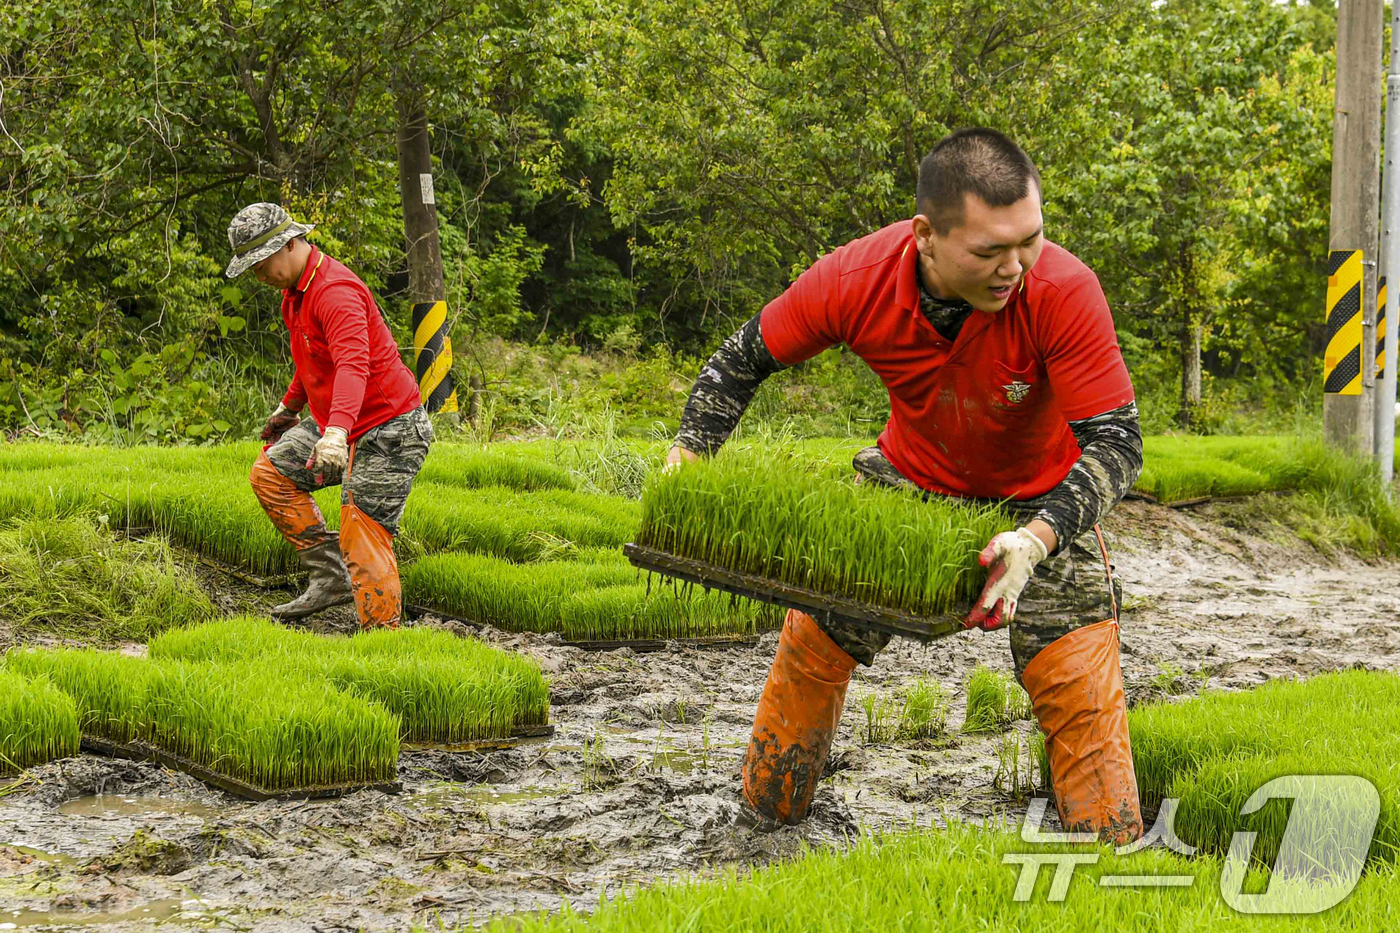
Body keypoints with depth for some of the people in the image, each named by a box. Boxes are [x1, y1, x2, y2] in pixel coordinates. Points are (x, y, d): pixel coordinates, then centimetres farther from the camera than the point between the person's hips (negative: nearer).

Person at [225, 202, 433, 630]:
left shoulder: (335, 290, -23)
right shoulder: (295, 291, 10)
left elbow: (353, 364, -39)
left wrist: (336, 433, -51)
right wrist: (289, 406, 36)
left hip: (387, 432, -10)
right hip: (336, 426, 10)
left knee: (362, 537, -14)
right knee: (270, 473, 10)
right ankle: (331, 576, 9)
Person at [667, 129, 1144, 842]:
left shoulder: (1063, 291, -37)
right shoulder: (856, 279, -29)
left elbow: (1116, 442, -34)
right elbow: (746, 356, -9)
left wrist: (1036, 541, -48)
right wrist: (686, 457, -19)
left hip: (1039, 504, -3)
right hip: (910, 480, 3)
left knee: (1080, 688, -15)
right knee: (814, 635, 8)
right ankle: (769, 805, 30)